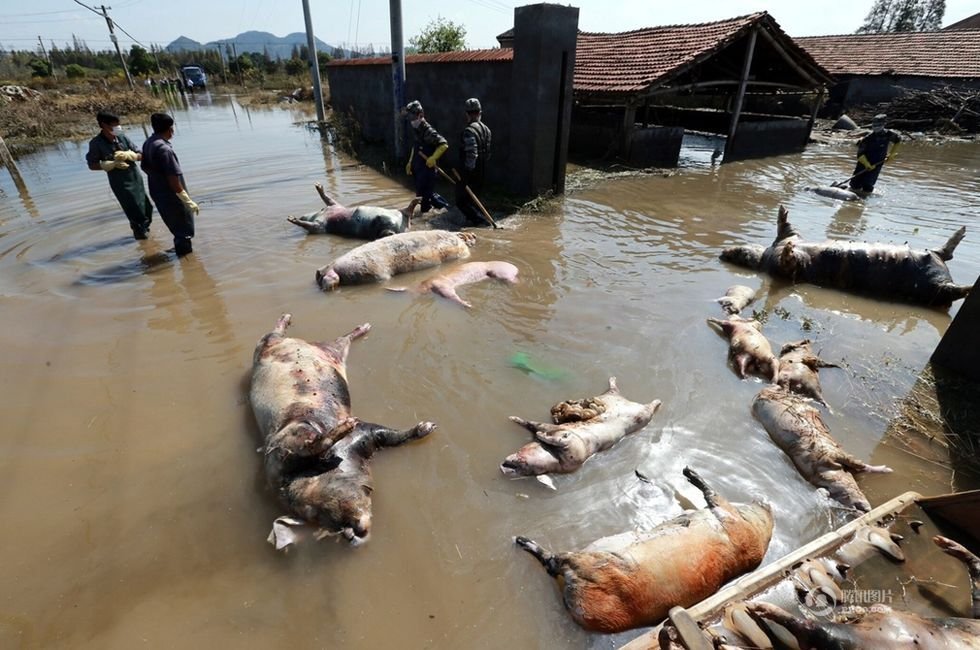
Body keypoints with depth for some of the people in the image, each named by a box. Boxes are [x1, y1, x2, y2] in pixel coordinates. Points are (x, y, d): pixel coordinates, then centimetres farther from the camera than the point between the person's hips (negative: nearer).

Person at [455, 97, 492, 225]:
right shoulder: (486, 129, 8)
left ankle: (480, 219, -6)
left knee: (461, 201, 0)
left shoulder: (469, 131, -19)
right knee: (470, 197, 23)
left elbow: (471, 155, -26)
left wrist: (467, 173, -20)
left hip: (469, 173, -9)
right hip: (482, 172, 9)